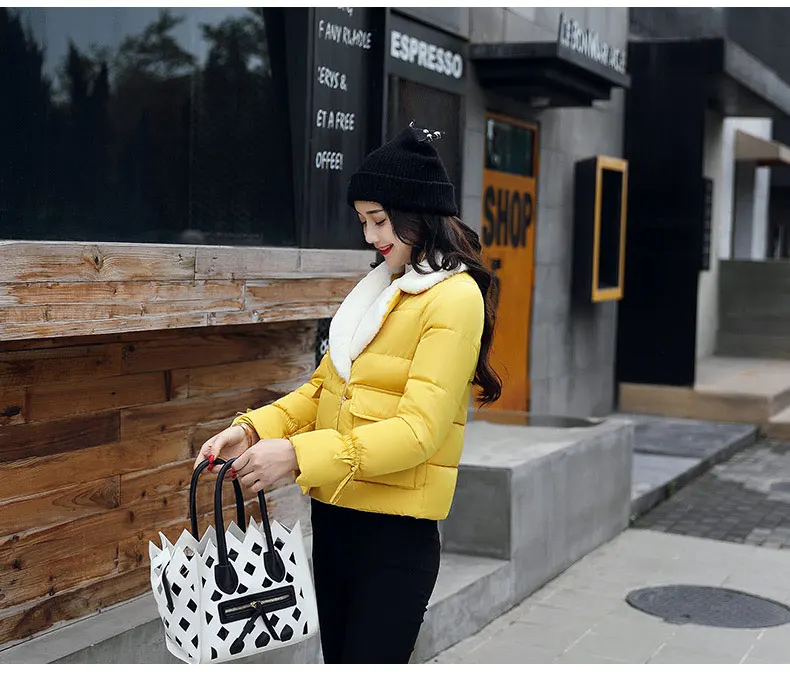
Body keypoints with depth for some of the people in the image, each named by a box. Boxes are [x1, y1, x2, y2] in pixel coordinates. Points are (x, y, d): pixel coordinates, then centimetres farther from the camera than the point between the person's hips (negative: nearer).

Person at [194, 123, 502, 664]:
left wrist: (298, 455, -27)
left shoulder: (455, 297, -12)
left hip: (395, 534, -8)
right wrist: (254, 430, -3)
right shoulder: (380, 288, 13)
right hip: (333, 514, 8)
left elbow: (417, 429, -20)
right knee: (336, 658, 16)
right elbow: (325, 386, 14)